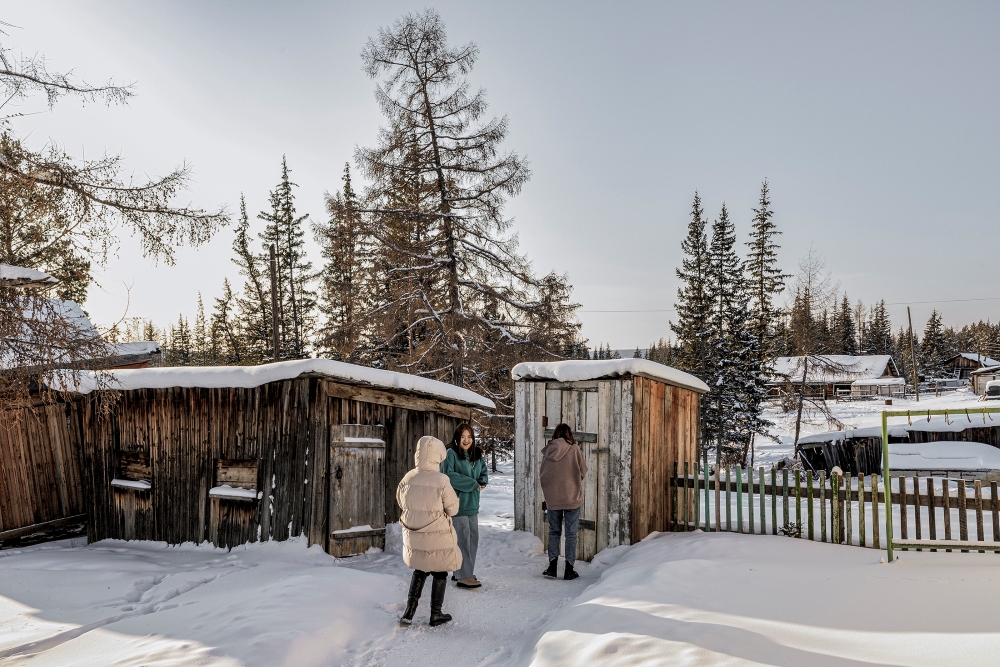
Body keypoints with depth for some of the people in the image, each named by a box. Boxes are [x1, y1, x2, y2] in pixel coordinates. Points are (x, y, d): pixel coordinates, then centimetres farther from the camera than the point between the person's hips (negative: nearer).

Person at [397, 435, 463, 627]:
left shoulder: (407, 479, -8)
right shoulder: (441, 481, -21)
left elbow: (402, 503, 7)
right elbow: (452, 509, -11)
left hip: (413, 537, 4)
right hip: (438, 538, -4)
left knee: (419, 571, 23)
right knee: (440, 574, 16)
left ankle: (408, 613, 22)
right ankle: (436, 615, 25)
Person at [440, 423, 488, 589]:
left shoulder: (477, 455, 13)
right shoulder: (451, 453, -9)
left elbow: (484, 474, 17)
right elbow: (449, 475, -19)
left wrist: (481, 482, -8)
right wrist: (473, 484, -14)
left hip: (472, 503, 7)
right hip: (457, 502, -7)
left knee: (473, 538, 11)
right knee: (463, 539, -6)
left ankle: (466, 571, 24)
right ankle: (464, 576, 1)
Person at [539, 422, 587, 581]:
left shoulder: (548, 450, -1)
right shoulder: (574, 449, -7)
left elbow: (542, 474, 4)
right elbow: (583, 471, -1)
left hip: (552, 498, 2)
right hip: (572, 497, -2)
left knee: (554, 532, 14)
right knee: (571, 534, 6)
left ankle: (552, 566, 12)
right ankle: (569, 570, 8)